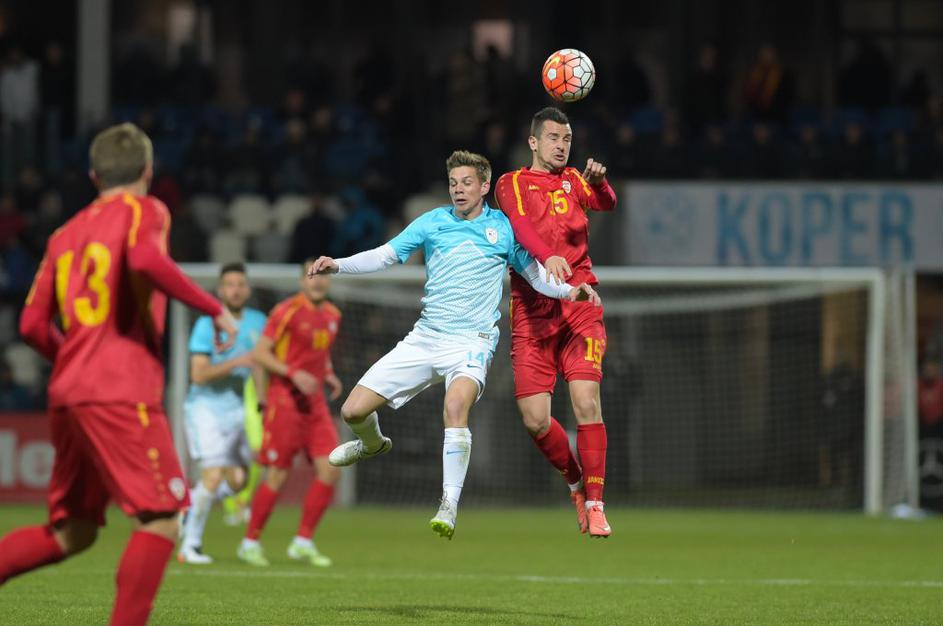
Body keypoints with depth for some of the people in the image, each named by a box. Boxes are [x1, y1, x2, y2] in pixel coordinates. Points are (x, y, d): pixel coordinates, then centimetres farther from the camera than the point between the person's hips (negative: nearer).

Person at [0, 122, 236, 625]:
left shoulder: (66, 234, 21)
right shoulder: (143, 211, 2)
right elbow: (144, 260, -21)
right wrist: (214, 309, -13)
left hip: (67, 395, 7)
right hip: (122, 394, -7)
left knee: (71, 532, 12)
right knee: (161, 520, -6)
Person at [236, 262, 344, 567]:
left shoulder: (332, 315, 13)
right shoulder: (288, 311, -10)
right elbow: (260, 353, -11)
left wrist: (329, 376, 7)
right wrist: (293, 373, -23)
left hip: (315, 403, 7)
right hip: (285, 401, -7)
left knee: (330, 471, -5)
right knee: (277, 476, -5)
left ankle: (303, 542, 6)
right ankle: (250, 542, 11)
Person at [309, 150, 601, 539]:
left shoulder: (504, 228, 3)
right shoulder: (432, 222, 6)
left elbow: (538, 277, 8)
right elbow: (383, 256, 8)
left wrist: (570, 291, -11)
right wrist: (337, 265, -7)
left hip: (471, 342, -3)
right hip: (424, 338, 3)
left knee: (456, 405, -35)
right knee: (354, 411, -2)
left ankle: (449, 507, -31)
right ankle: (373, 444, 36)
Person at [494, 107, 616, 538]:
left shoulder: (573, 181, 15)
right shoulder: (512, 184, 8)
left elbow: (607, 204, -5)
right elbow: (520, 223, -12)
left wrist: (598, 182, -29)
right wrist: (547, 256, -32)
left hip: (579, 308, 1)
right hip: (531, 314, -1)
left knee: (586, 402, -14)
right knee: (535, 419, -6)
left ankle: (594, 504, -7)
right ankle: (576, 482, 20)